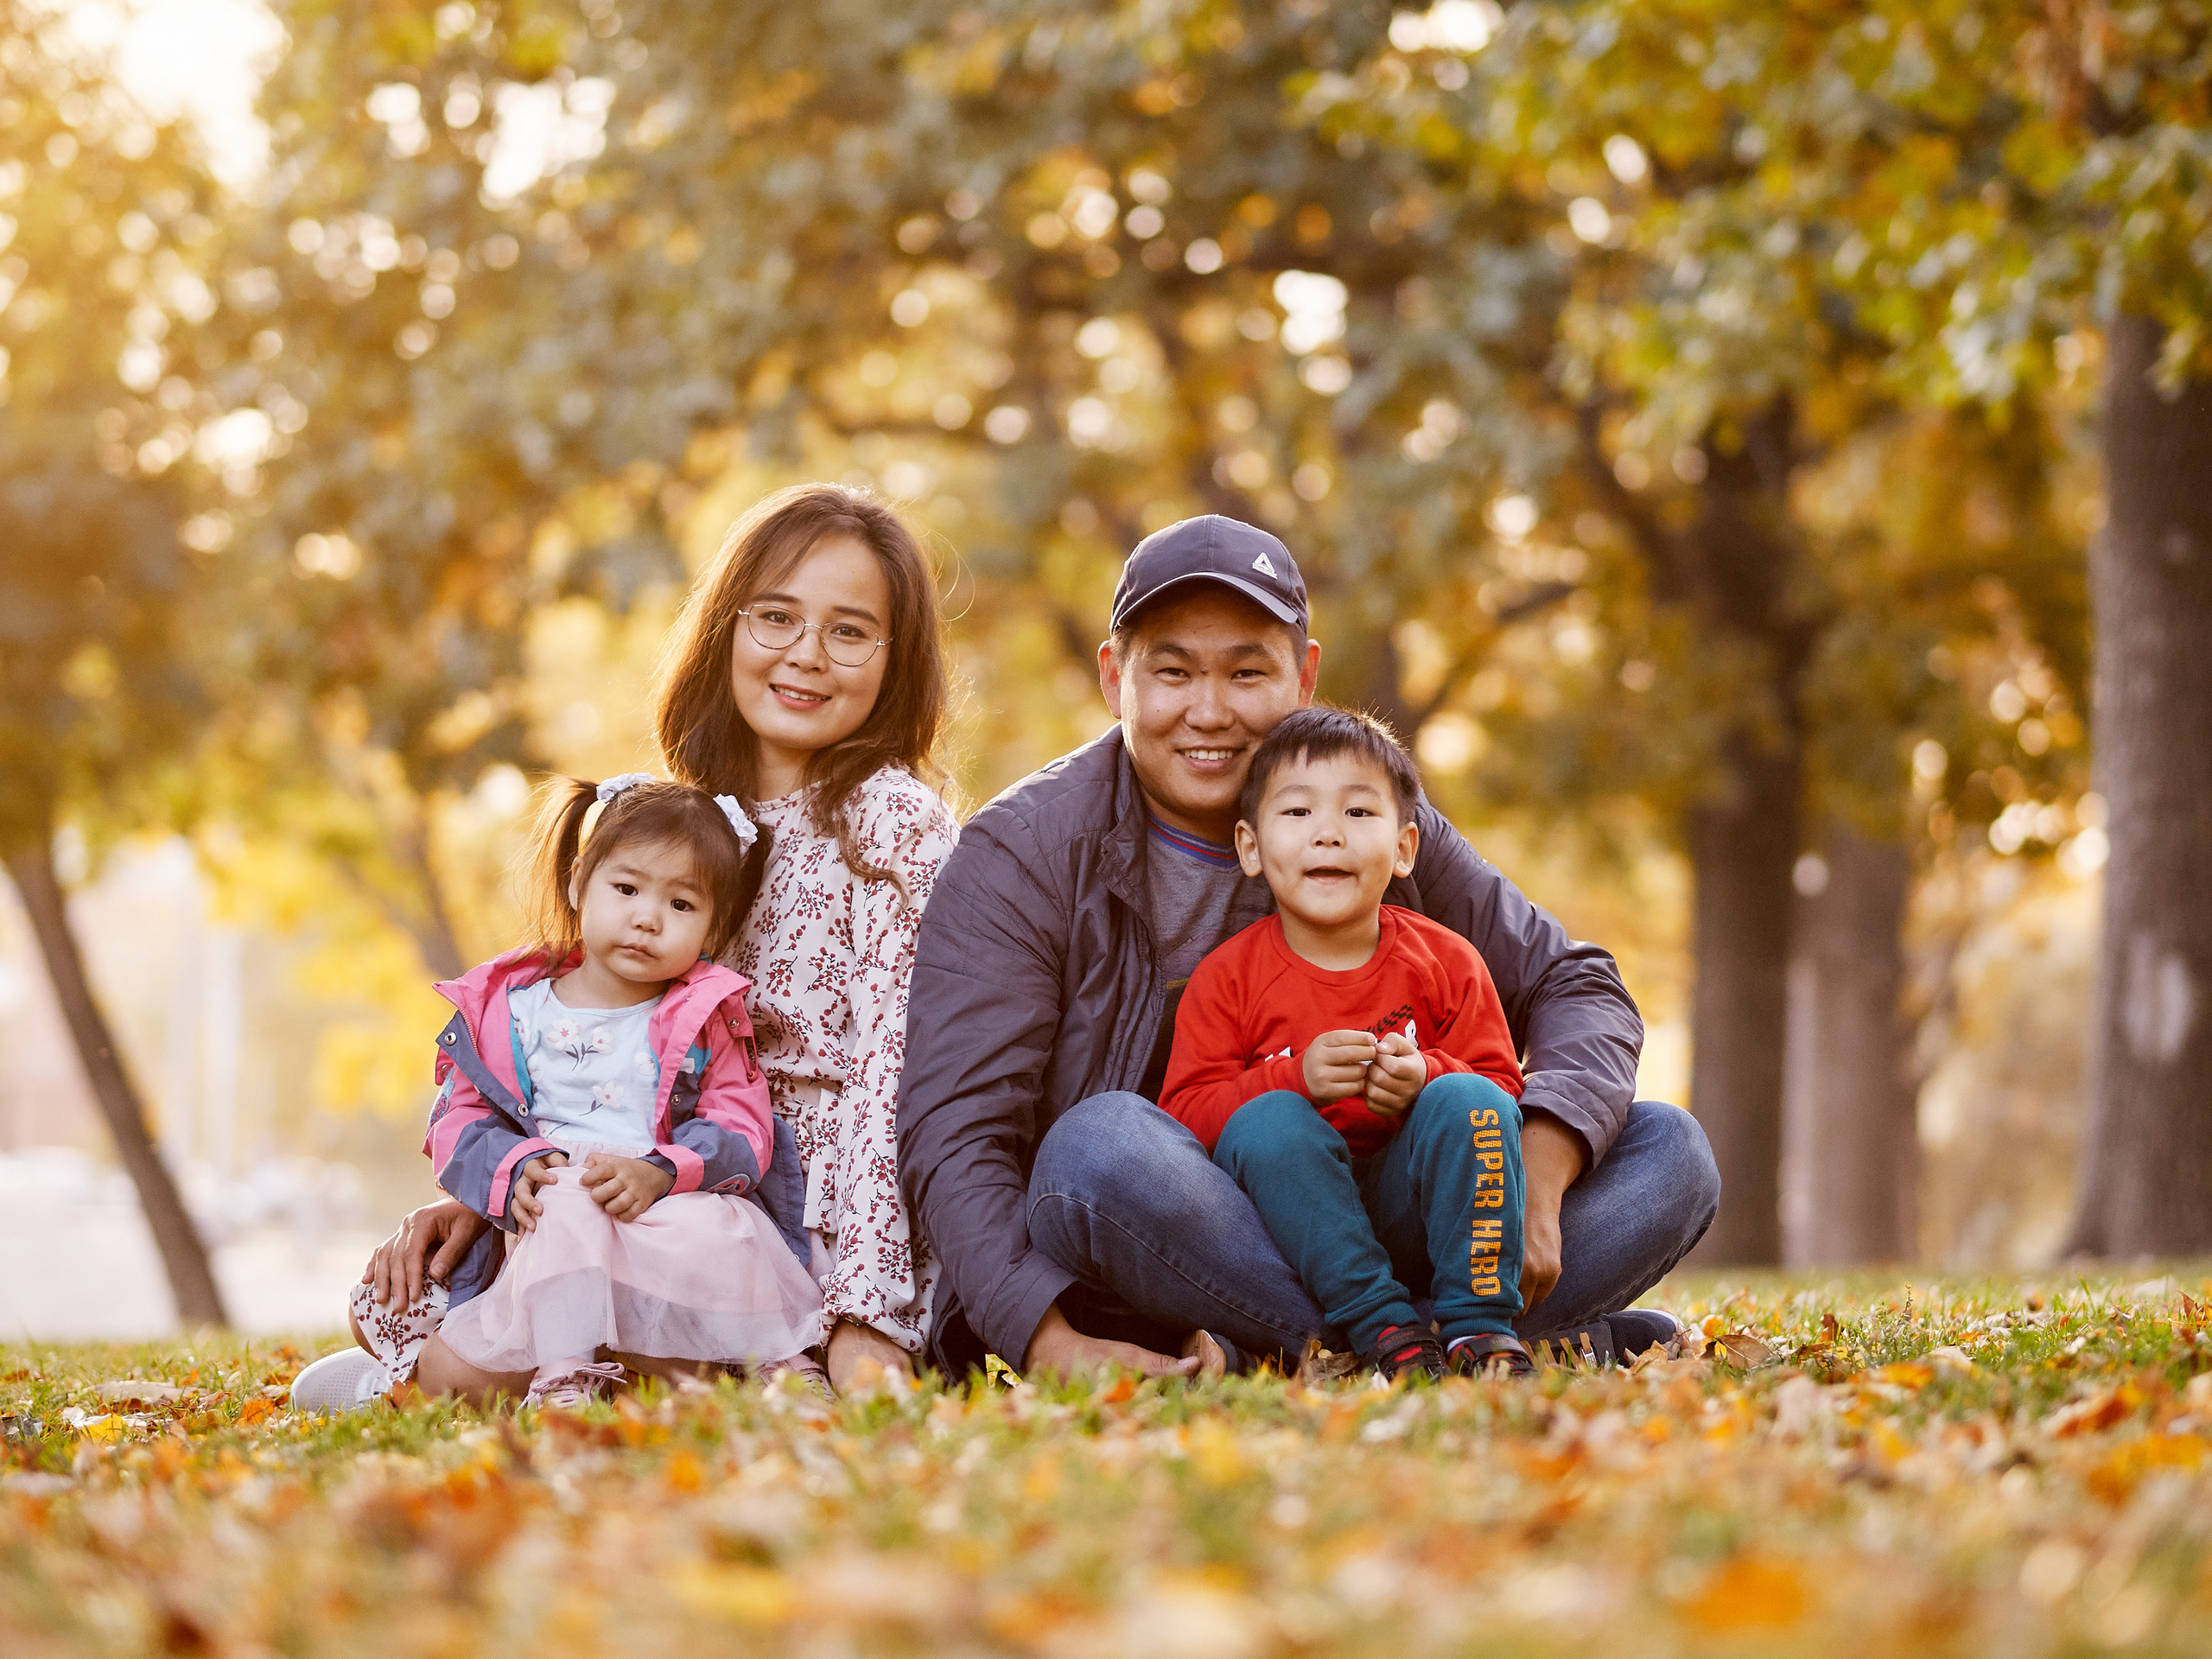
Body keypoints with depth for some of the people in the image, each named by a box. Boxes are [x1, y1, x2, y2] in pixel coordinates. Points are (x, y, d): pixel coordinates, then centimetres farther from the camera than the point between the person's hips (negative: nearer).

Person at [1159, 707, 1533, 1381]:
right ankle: (1382, 1327, -30)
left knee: (1467, 1102, -25)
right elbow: (1185, 1114, -9)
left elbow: (1503, 1088, 1)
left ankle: (1480, 1324, -23)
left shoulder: (1447, 962, 3)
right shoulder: (1227, 977, -1)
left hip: (1412, 1210, 1)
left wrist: (1427, 1077, -21)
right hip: (1294, 1214, -1)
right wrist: (1296, 1080, -24)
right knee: (1265, 1122, -30)